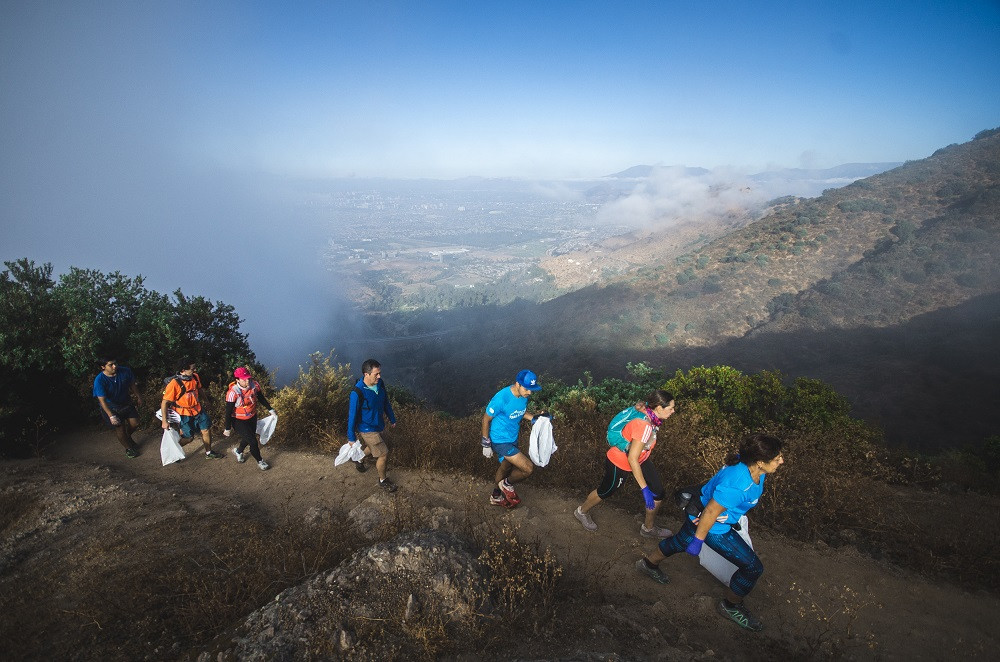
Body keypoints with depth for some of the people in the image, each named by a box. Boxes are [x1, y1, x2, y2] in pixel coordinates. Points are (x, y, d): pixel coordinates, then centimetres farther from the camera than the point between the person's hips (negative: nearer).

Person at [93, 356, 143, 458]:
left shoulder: (125, 371, -18)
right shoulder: (99, 380, -27)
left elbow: (132, 384, 1)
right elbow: (102, 400, -27)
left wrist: (138, 397, 12)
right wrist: (111, 416, -31)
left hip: (126, 402, 4)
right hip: (110, 407, -4)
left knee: (135, 424, 5)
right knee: (120, 427, -3)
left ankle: (127, 437, 39)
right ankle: (128, 448, 23)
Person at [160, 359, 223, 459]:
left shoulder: (195, 377, -7)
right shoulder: (174, 383, -25)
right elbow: (165, 402, -20)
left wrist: (200, 401, 25)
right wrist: (164, 421, -19)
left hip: (197, 410, 6)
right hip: (184, 413, -6)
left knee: (206, 430, 9)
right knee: (187, 438, 1)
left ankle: (209, 453, 28)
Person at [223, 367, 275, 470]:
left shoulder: (254, 385, -16)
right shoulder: (233, 392, -29)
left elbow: (261, 398, 4)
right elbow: (228, 412, -20)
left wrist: (270, 409, 6)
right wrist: (227, 429, -13)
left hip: (252, 417, 6)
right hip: (238, 421, -5)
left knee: (248, 438, 24)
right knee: (253, 441, -4)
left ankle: (238, 451, 56)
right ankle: (259, 461, 21)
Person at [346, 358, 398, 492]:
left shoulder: (379, 383, -12)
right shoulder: (357, 393, -31)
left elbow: (386, 402, 5)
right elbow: (352, 416, -21)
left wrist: (392, 419, 16)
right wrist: (352, 437, -12)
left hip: (378, 424, 7)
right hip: (367, 429, -7)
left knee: (372, 447, 29)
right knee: (383, 454, 1)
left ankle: (359, 461, 59)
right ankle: (382, 480, 25)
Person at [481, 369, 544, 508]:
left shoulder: (523, 395, -9)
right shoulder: (501, 399, -31)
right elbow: (486, 419, -18)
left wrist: (533, 417, -9)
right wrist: (486, 444, -11)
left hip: (512, 438, 8)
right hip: (500, 441, -8)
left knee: (506, 467, 26)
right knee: (528, 468, -13)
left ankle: (496, 496, 51)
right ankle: (507, 484, 16)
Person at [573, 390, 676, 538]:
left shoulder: (648, 413, -14)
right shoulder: (644, 426, -39)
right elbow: (632, 459, -35)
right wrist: (644, 489, -30)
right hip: (619, 463, -8)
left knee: (658, 493, 8)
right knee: (606, 491, 17)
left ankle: (649, 528, 33)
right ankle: (582, 511, 47)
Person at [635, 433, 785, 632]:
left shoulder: (748, 464, -15)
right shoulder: (737, 486, -40)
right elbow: (710, 513, -29)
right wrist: (698, 540, -16)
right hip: (713, 529, -9)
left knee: (680, 542, 31)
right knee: (753, 567, 4)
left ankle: (649, 563, 55)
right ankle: (730, 606, 29)